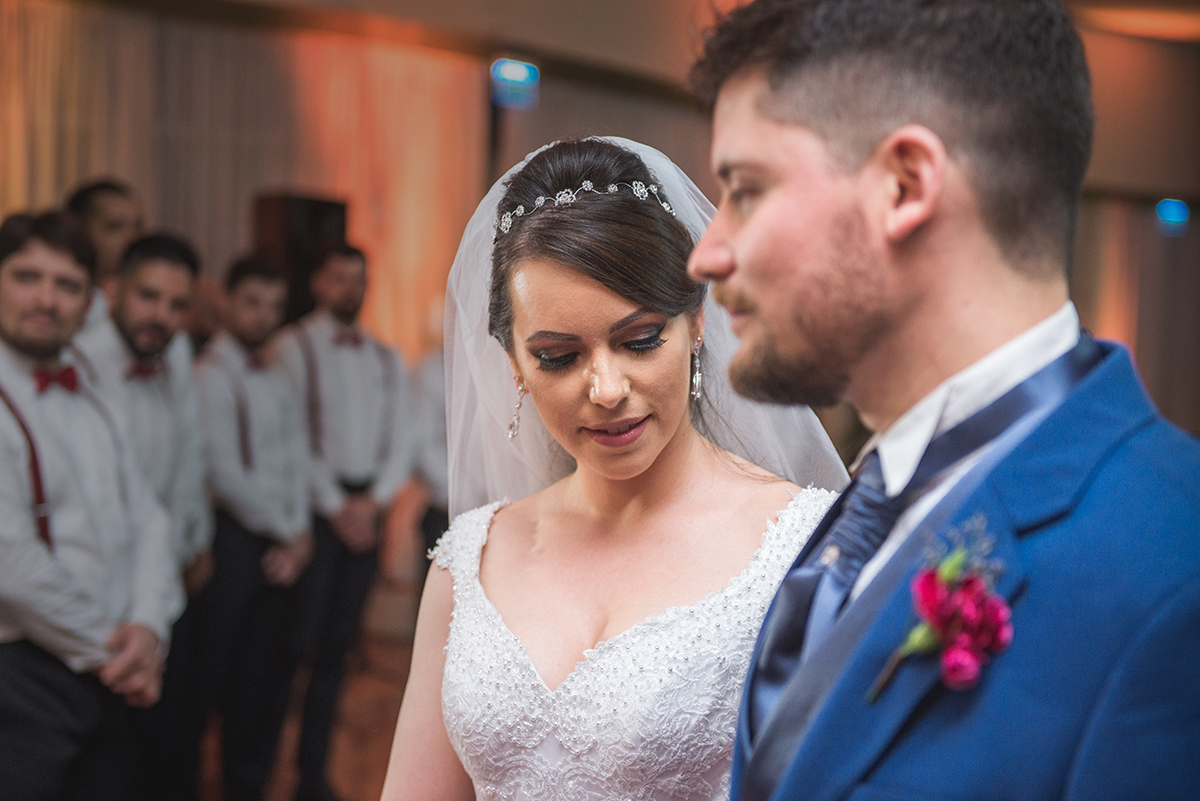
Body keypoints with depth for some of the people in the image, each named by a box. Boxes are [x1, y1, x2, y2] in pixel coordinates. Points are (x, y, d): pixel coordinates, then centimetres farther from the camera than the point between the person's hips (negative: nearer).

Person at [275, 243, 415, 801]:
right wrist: (335, 507, -11)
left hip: (366, 508, 5)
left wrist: (373, 501, -5)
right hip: (315, 505, -5)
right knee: (295, 639, -7)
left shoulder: (385, 359, 15)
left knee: (338, 644, 8)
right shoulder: (294, 346, -1)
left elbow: (404, 437, 9)